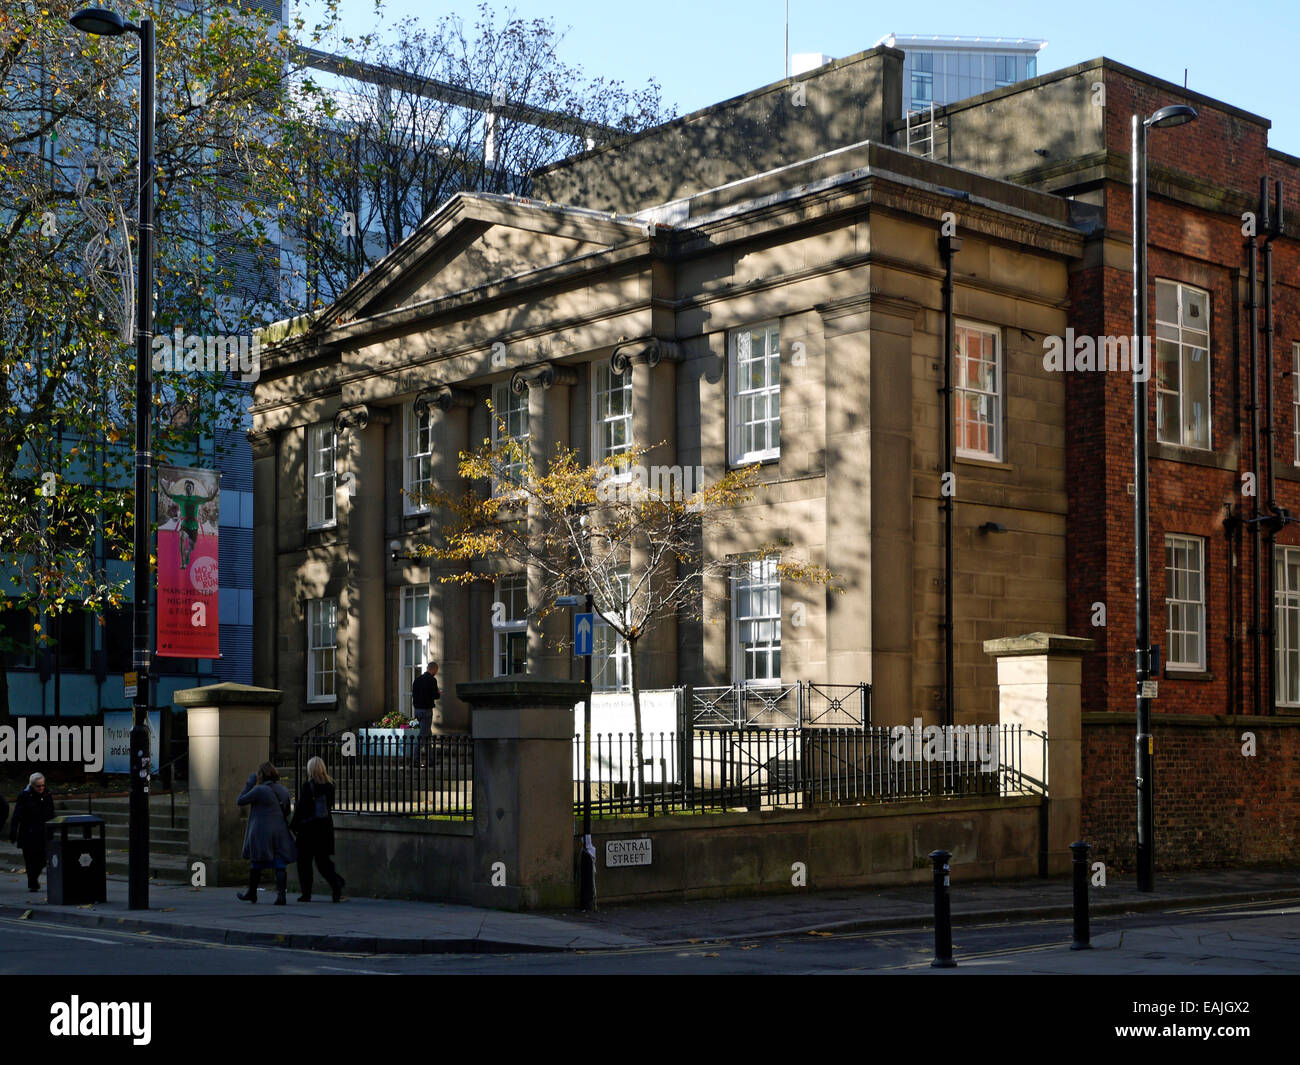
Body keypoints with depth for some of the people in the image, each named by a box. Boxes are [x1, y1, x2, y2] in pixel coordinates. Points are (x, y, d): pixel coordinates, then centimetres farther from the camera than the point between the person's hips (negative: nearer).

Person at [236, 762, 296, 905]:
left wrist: (249, 784, 1)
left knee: (257, 864, 12)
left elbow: (241, 801, -4)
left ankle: (252, 893, 27)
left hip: (261, 832, -4)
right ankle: (281, 894, -11)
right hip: (280, 832, 4)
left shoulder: (259, 790, -14)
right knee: (280, 865, 0)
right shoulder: (284, 790, 7)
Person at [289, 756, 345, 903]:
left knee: (304, 861, 7)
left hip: (308, 827, -5)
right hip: (326, 825, 5)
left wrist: (293, 825, -3)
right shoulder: (330, 785, 4)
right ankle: (337, 884, -10)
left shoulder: (307, 786, -13)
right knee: (323, 859, 11)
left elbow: (301, 808, -13)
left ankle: (306, 893, 9)